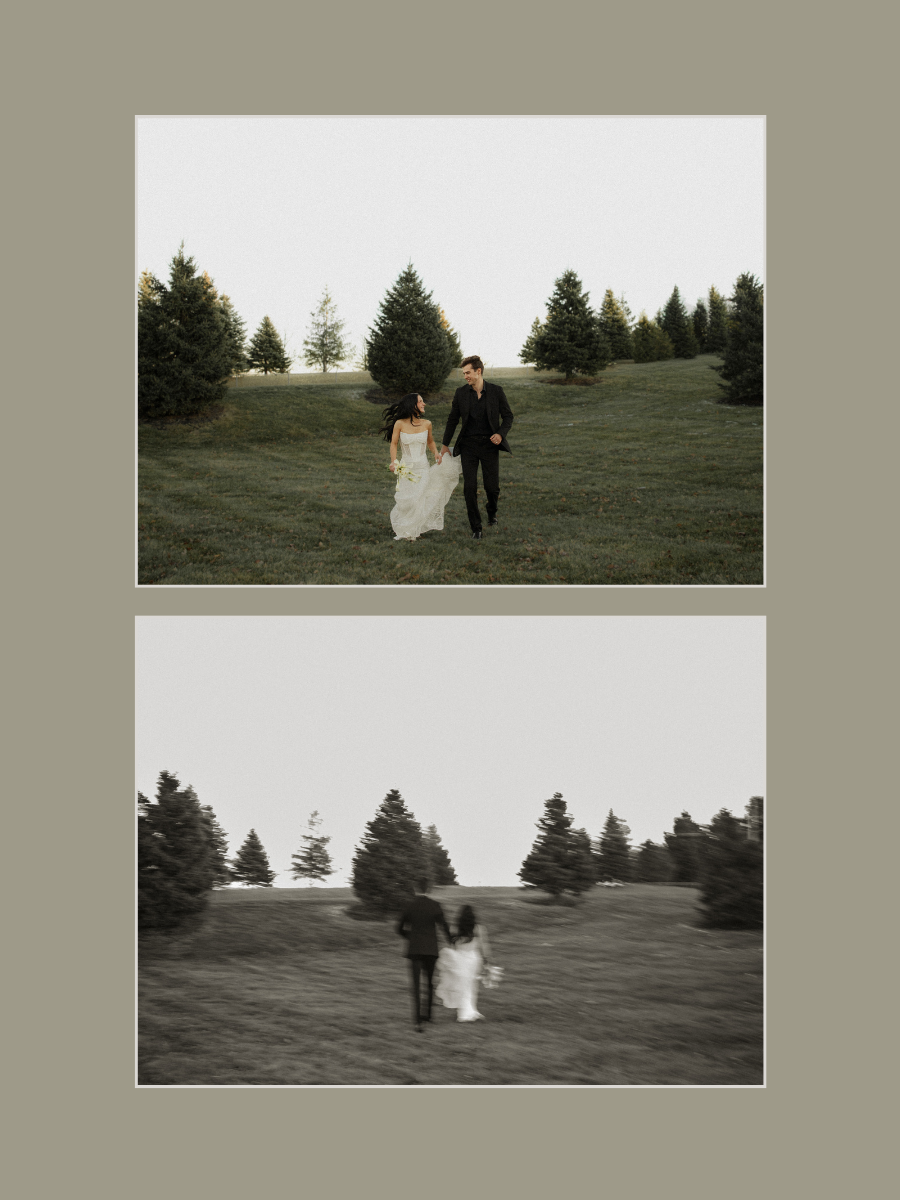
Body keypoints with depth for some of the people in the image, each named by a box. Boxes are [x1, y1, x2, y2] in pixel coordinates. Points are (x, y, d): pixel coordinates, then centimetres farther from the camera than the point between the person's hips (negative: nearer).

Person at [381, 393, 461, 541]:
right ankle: (402, 530, 18)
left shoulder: (426, 424, 0)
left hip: (423, 468, 2)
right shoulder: (400, 424, -8)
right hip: (406, 467, -2)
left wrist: (436, 452, -1)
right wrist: (393, 461, -13)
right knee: (405, 499, 0)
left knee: (418, 499, -2)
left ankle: (411, 531, 11)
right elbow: (394, 444, 0)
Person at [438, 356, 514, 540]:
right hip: (468, 445, 1)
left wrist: (501, 434, -16)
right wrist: (445, 445, 12)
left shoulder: (496, 391, -4)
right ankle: (476, 527, 6)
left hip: (489, 445, -1)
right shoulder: (461, 392, -1)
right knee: (469, 488, -5)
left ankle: (492, 511, 34)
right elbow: (453, 419, 9)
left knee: (492, 487, -1)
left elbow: (507, 416, 3)